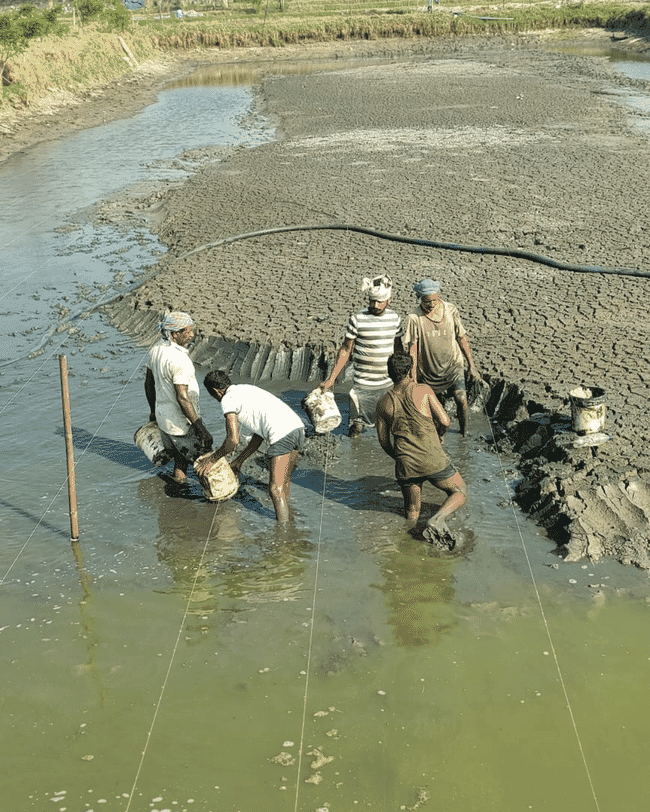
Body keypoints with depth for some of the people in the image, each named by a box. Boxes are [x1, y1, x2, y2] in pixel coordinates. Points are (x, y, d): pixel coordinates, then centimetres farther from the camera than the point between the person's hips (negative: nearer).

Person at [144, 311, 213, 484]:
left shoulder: (155, 350, -1)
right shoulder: (178, 359, -29)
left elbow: (149, 383, 11)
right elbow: (182, 398, -30)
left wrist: (153, 409, 26)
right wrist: (200, 428, -25)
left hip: (162, 414, 9)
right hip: (181, 422, -9)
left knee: (178, 455, 26)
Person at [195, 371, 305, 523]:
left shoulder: (228, 399, 3)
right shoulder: (246, 389, 30)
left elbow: (233, 440, -2)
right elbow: (258, 436, 31)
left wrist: (212, 459, 12)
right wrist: (239, 460, 35)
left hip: (282, 434, -9)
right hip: (297, 426, 9)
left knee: (276, 489, -8)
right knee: (284, 482, 22)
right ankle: (285, 519, 33)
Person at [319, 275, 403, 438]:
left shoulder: (395, 319, 3)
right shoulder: (357, 320, -9)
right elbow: (345, 351, -2)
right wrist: (331, 378, -3)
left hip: (388, 383, 3)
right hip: (363, 384, -3)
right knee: (355, 430, 0)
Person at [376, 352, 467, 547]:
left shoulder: (383, 404, 4)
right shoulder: (424, 390, -4)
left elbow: (383, 441, 10)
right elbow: (445, 421, -6)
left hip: (406, 465, 3)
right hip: (433, 461, -3)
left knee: (411, 514, 24)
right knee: (460, 494, 17)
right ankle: (437, 519, -10)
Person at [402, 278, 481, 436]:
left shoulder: (451, 310, -8)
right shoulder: (414, 318, -15)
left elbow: (462, 338, 2)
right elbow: (412, 349, -8)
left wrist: (471, 365, 5)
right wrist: (413, 377, -8)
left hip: (453, 365, 0)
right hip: (428, 369, 0)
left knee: (461, 400, -13)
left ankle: (464, 433, 10)